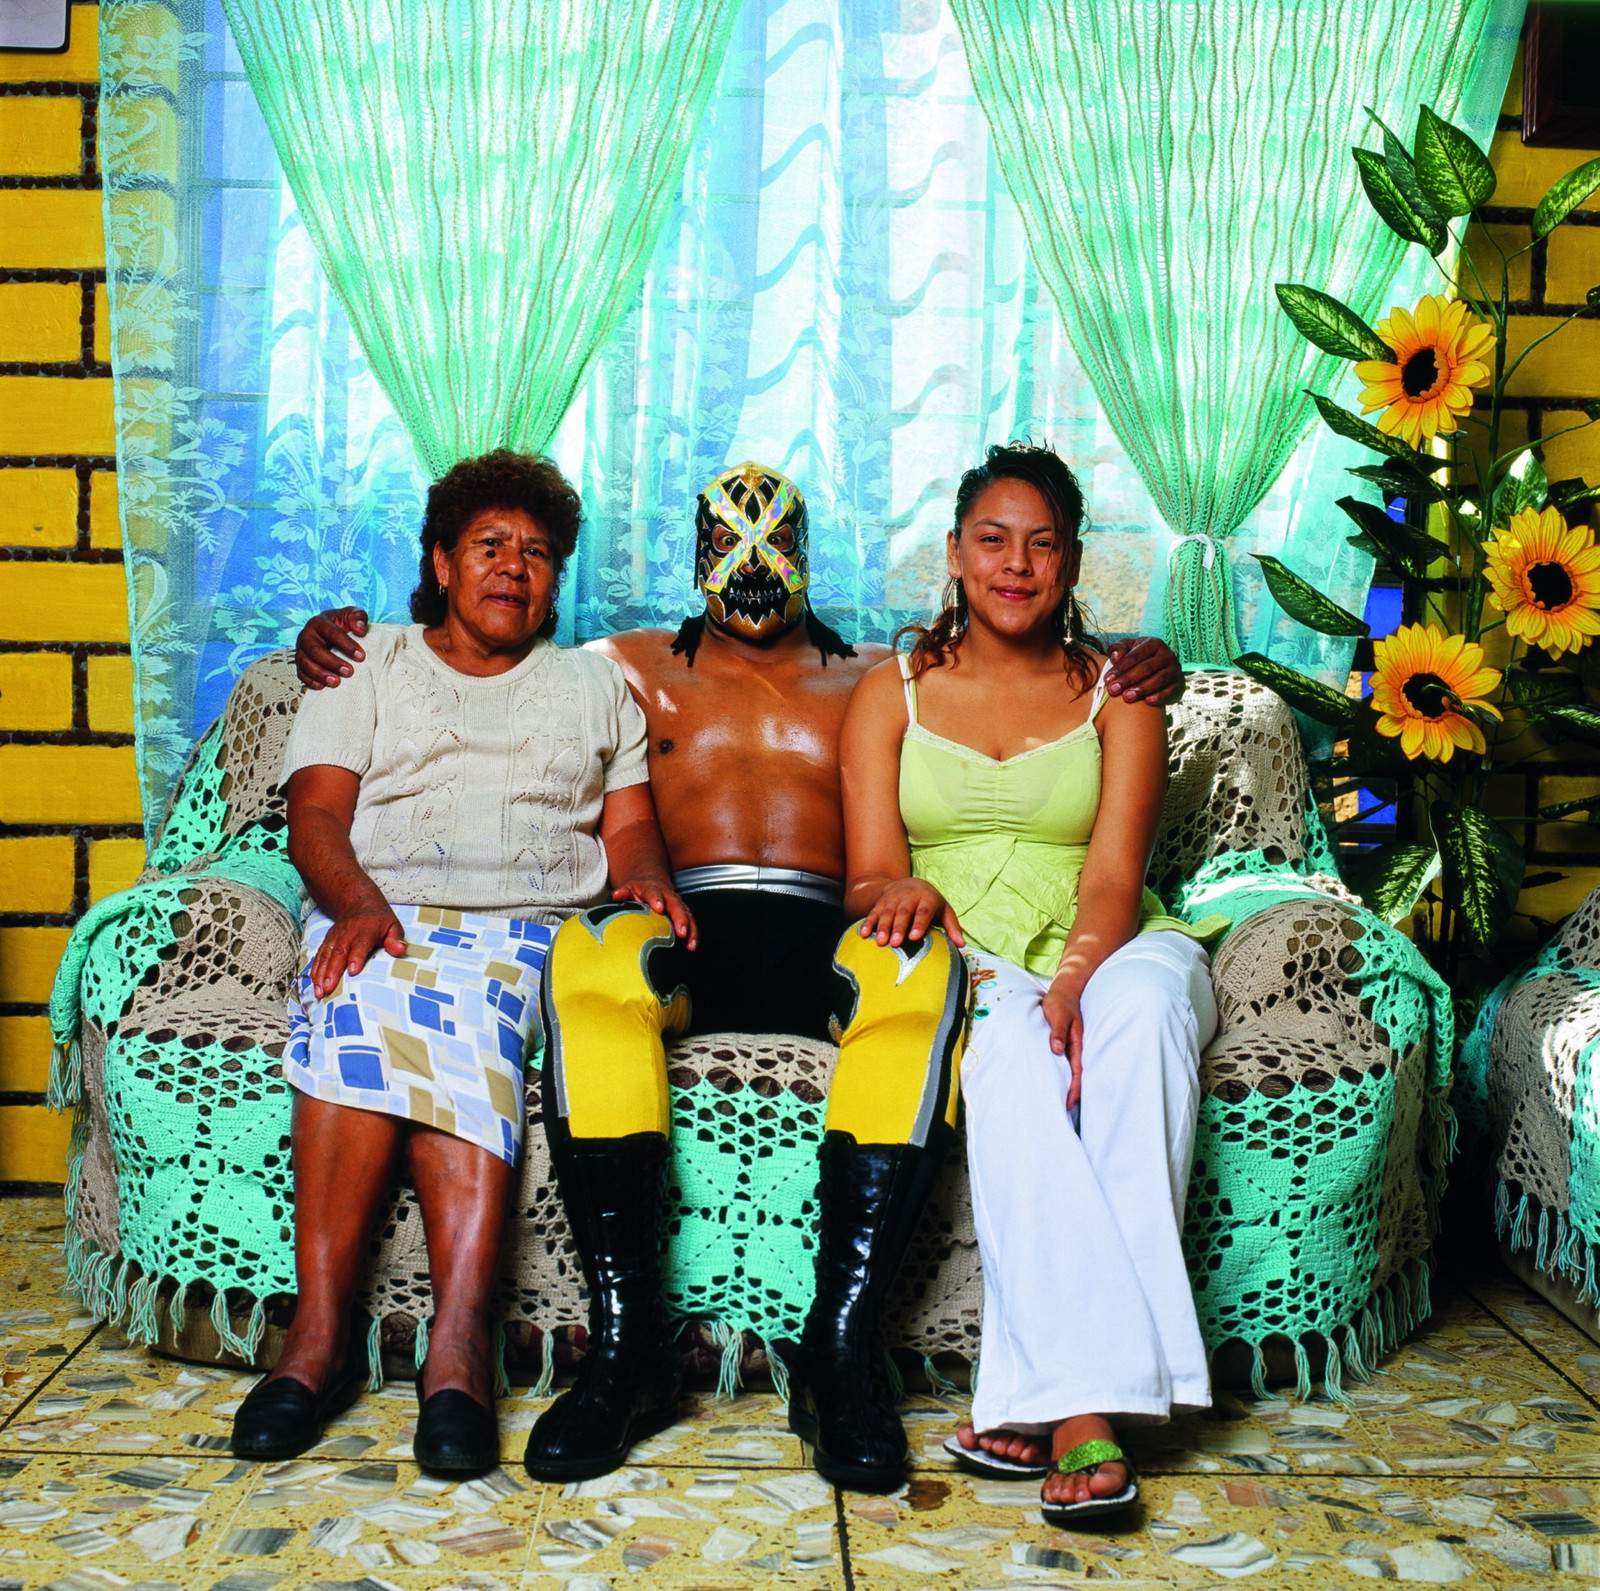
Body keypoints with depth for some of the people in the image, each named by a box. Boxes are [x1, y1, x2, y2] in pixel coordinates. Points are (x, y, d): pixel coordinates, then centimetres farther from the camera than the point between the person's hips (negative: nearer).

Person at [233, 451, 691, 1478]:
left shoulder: (594, 684, 26)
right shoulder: (369, 667, 20)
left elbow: (629, 823, 18)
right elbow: (316, 812, 7)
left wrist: (645, 880, -6)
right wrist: (358, 901, -14)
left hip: (533, 926, 0)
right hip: (381, 914, 0)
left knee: (467, 1028, -36)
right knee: (366, 1005, -37)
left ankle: (457, 1344, -46)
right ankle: (320, 1334, -38)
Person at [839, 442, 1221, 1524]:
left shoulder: (1116, 695, 10)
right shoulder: (892, 693, 12)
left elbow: (1113, 875, -5)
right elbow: (871, 875, 2)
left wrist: (1073, 983, -26)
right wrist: (903, 894, -24)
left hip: (1105, 951, 1)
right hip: (964, 958, 0)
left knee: (1142, 1007, -36)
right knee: (1011, 1047, -36)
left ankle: (1034, 1394, -40)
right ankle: (1085, 1405, -42)